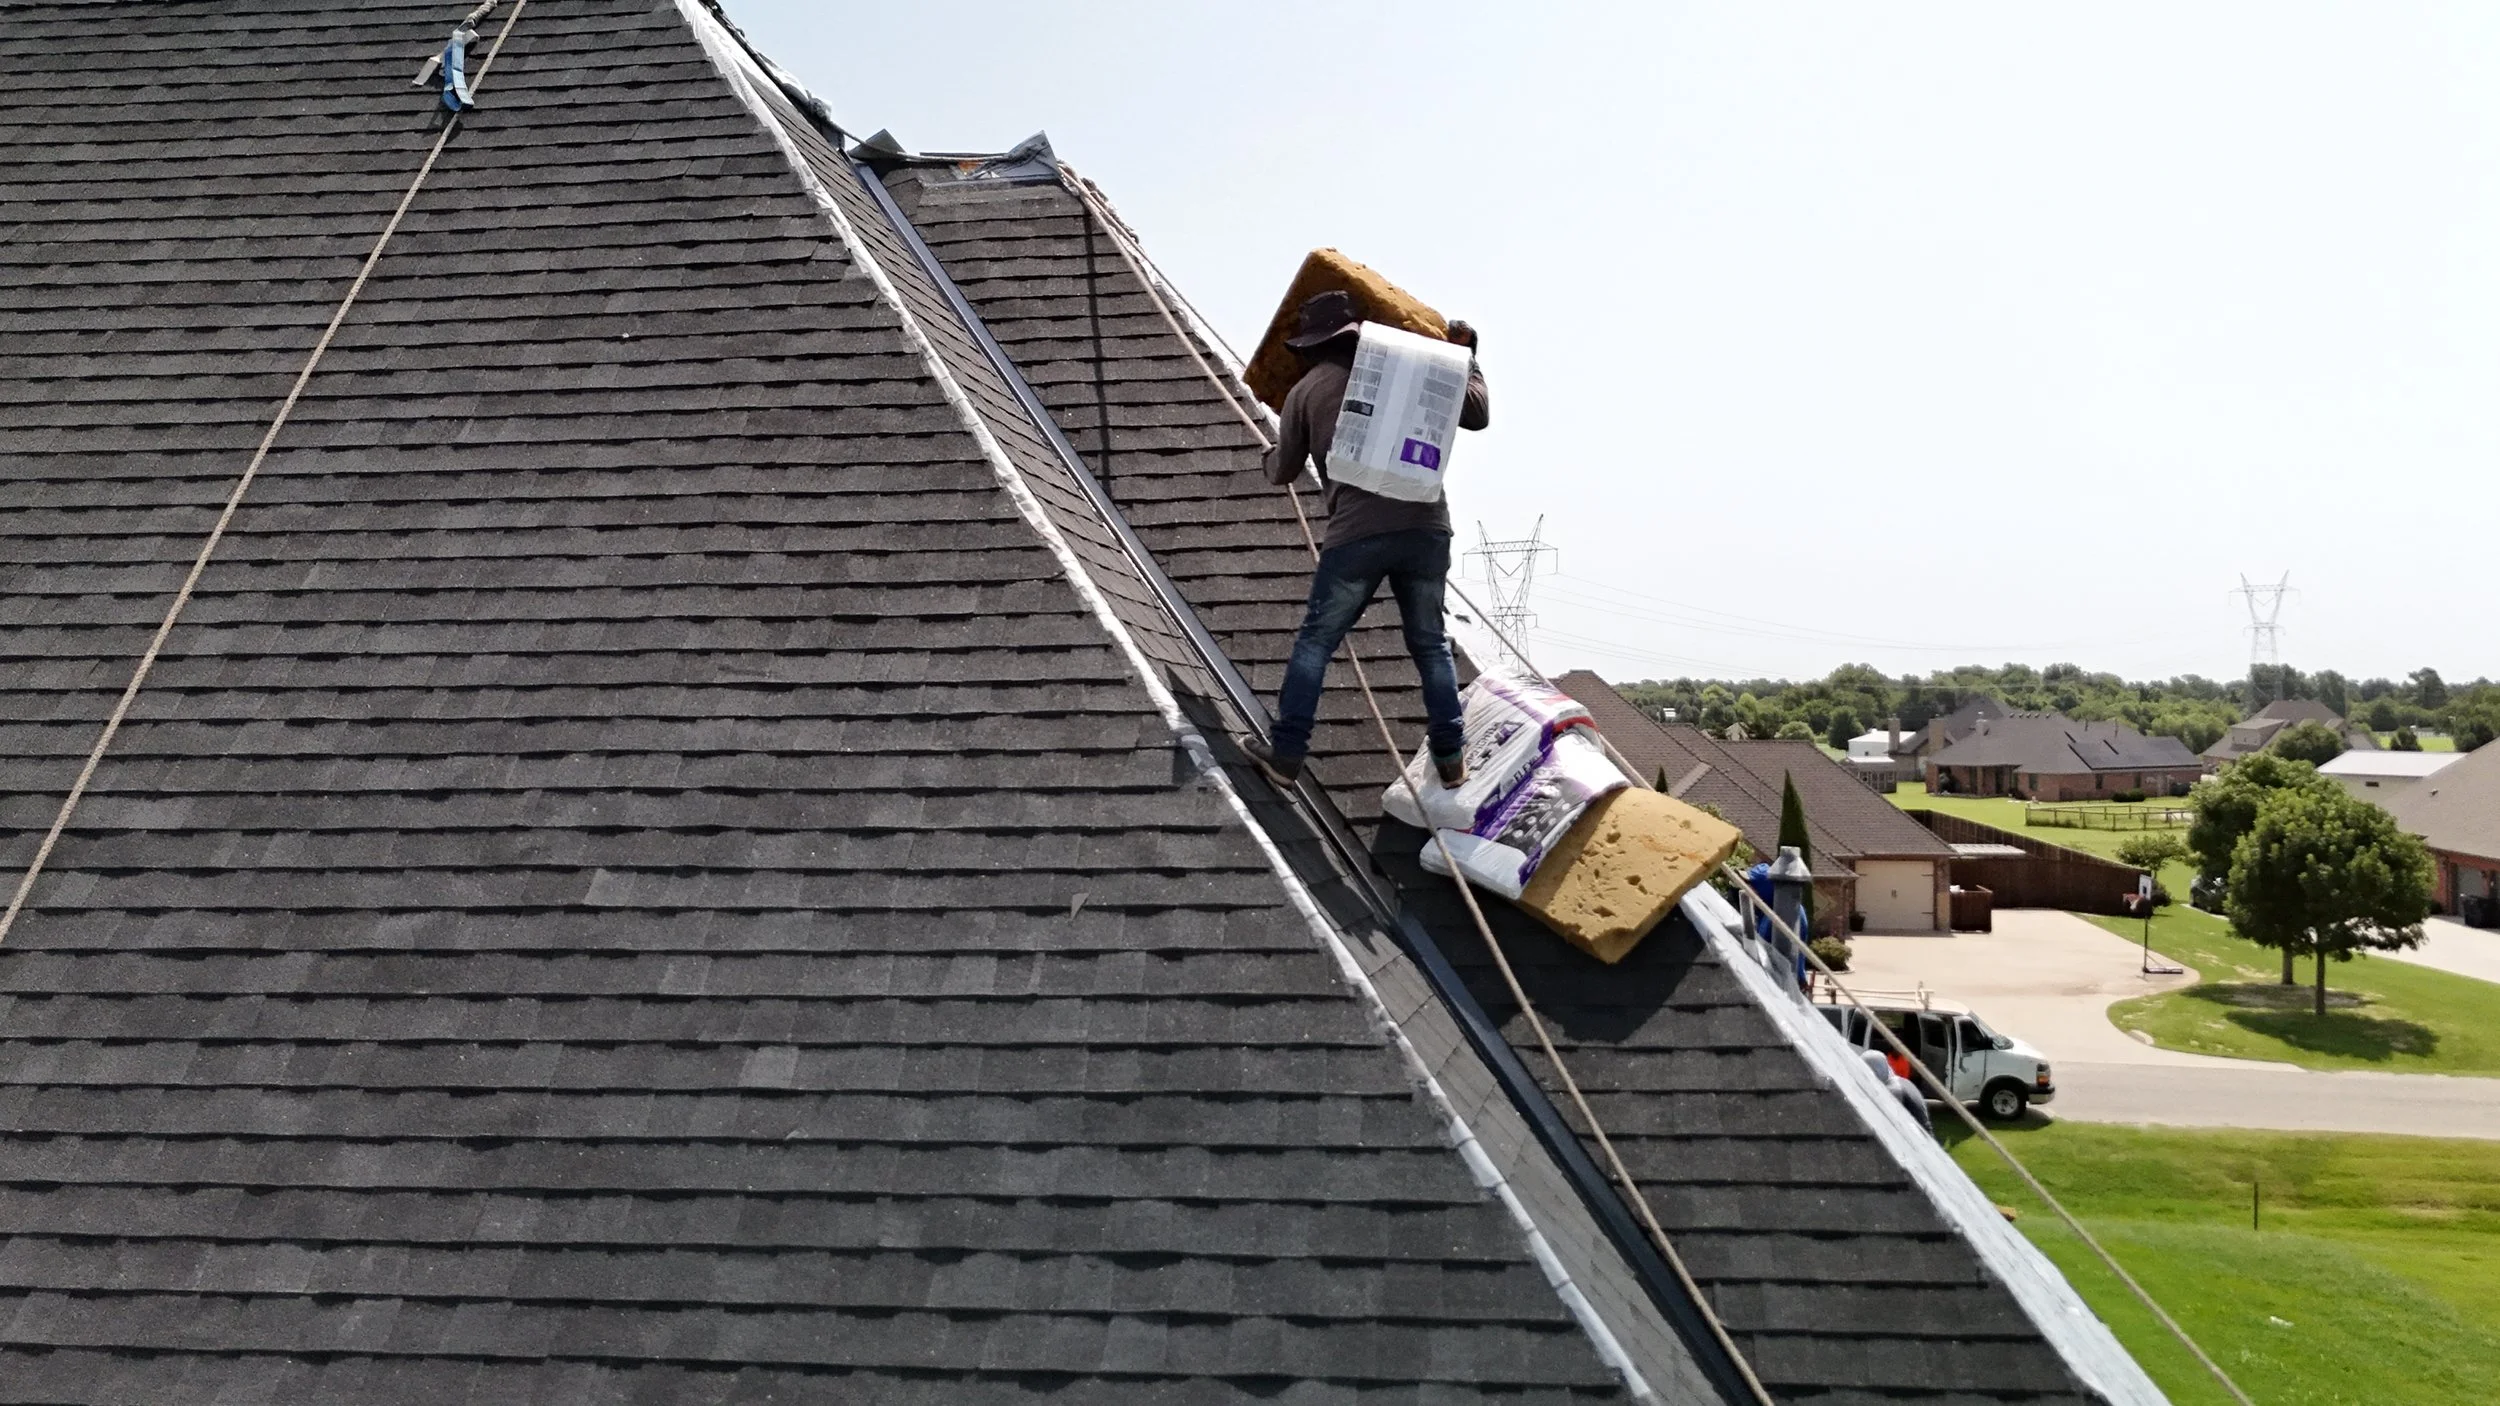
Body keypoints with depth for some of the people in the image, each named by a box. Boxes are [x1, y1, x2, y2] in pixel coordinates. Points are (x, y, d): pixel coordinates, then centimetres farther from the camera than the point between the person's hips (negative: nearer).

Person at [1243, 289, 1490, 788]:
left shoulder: (1305, 391, 11)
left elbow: (1282, 473, 18)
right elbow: (1478, 414, 14)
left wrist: (1272, 454, 42)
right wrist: (1465, 354, 29)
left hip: (1355, 535, -2)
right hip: (1426, 528, 2)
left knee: (1314, 643, 8)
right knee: (1431, 645, 14)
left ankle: (1286, 755, 8)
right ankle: (1450, 757, 17)